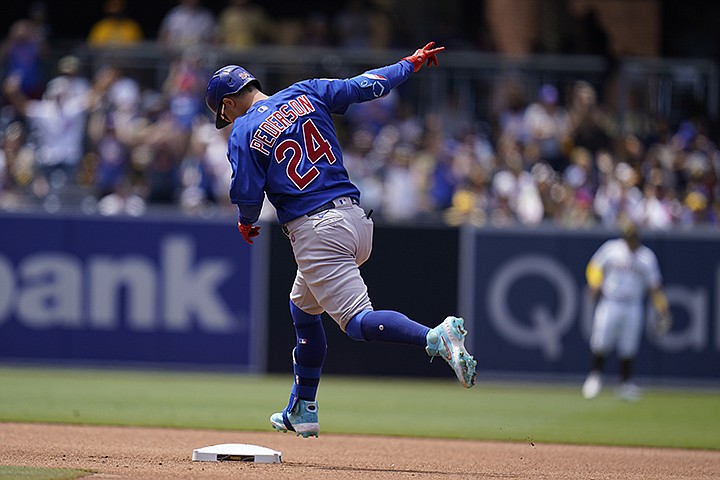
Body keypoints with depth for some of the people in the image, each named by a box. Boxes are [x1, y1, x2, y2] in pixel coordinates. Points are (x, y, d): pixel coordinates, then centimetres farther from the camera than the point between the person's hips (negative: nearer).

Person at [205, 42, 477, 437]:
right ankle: (302, 411, 30)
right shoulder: (306, 93, 12)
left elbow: (248, 196, -7)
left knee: (357, 320, -12)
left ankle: (435, 337, -38)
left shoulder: (243, 133, -3)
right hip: (357, 218, 8)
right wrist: (411, 63, 30)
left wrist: (246, 224, 15)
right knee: (303, 307, 26)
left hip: (316, 233, -8)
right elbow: (368, 85, 15)